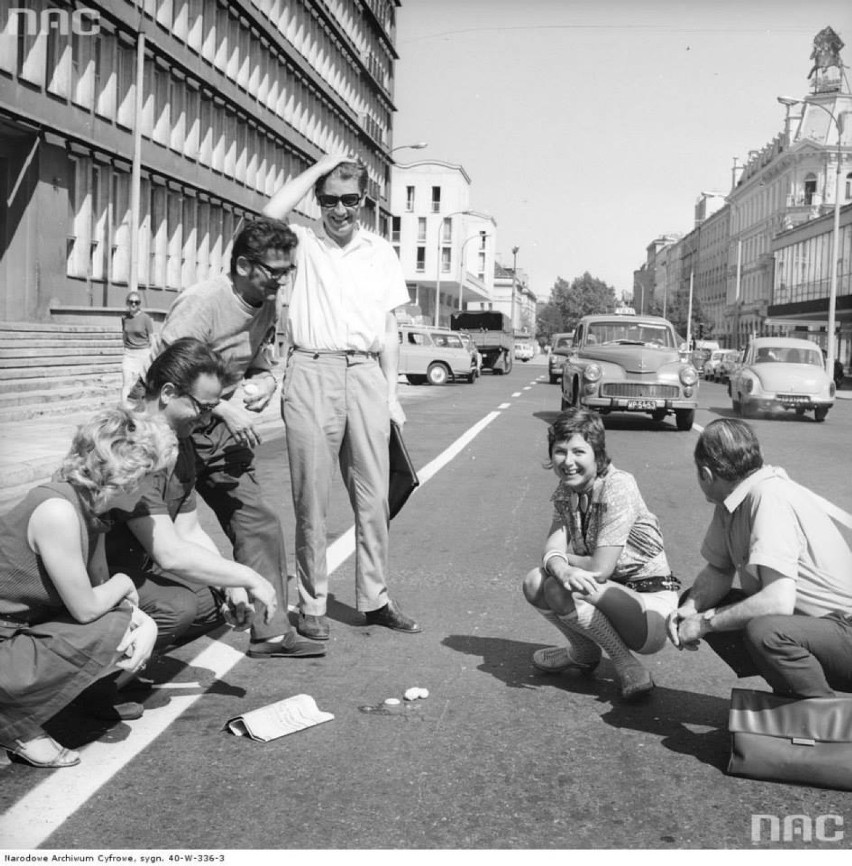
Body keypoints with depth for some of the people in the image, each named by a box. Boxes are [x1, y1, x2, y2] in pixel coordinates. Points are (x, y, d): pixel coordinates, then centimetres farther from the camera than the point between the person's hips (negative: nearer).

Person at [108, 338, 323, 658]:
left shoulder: (178, 441, 6)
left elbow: (189, 532, 7)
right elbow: (169, 554, -30)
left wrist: (234, 587, -7)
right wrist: (248, 577, -21)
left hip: (141, 568, 9)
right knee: (176, 606, -30)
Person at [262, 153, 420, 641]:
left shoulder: (381, 252, 16)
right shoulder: (305, 244, 9)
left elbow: (389, 329, 16)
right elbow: (271, 217, -14)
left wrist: (392, 392, 9)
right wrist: (322, 165, -4)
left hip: (366, 372, 2)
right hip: (312, 372, -2)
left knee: (373, 495, 3)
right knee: (312, 495, 0)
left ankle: (375, 599, 12)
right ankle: (313, 604, 8)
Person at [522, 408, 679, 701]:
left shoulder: (618, 486, -20)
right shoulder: (565, 491, 3)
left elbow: (600, 569, -25)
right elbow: (552, 549, -10)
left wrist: (562, 556, -7)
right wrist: (561, 568, -34)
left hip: (651, 605, -8)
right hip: (613, 596, 8)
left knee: (561, 590, -26)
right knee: (534, 583, -6)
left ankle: (628, 667, -8)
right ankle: (584, 653, 17)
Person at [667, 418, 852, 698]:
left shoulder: (770, 498, -25)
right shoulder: (731, 501, 3)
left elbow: (779, 601, -32)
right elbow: (718, 570, 12)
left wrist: (705, 623, -21)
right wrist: (691, 609, -9)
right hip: (801, 617, 9)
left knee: (764, 631, -36)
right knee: (694, 604, 4)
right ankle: (788, 693, 10)